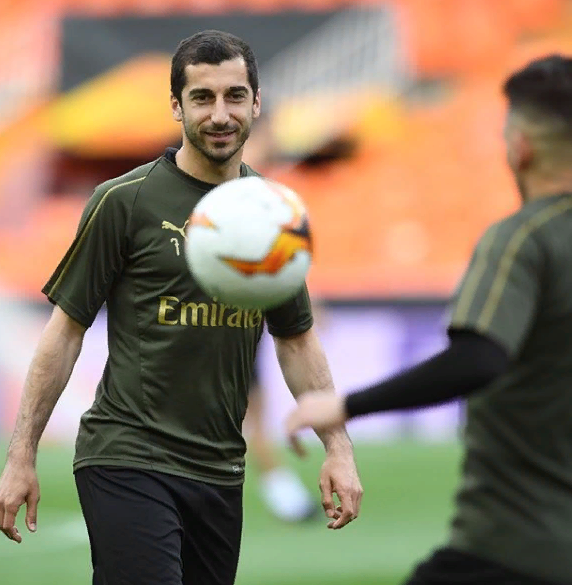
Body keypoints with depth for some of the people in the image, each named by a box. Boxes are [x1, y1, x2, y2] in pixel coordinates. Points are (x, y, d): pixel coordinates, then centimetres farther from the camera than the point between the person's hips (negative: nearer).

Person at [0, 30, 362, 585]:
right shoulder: (123, 201, -5)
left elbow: (296, 338, 19)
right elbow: (67, 329, -2)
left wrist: (338, 448, 10)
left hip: (220, 472, 5)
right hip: (127, 459, -5)